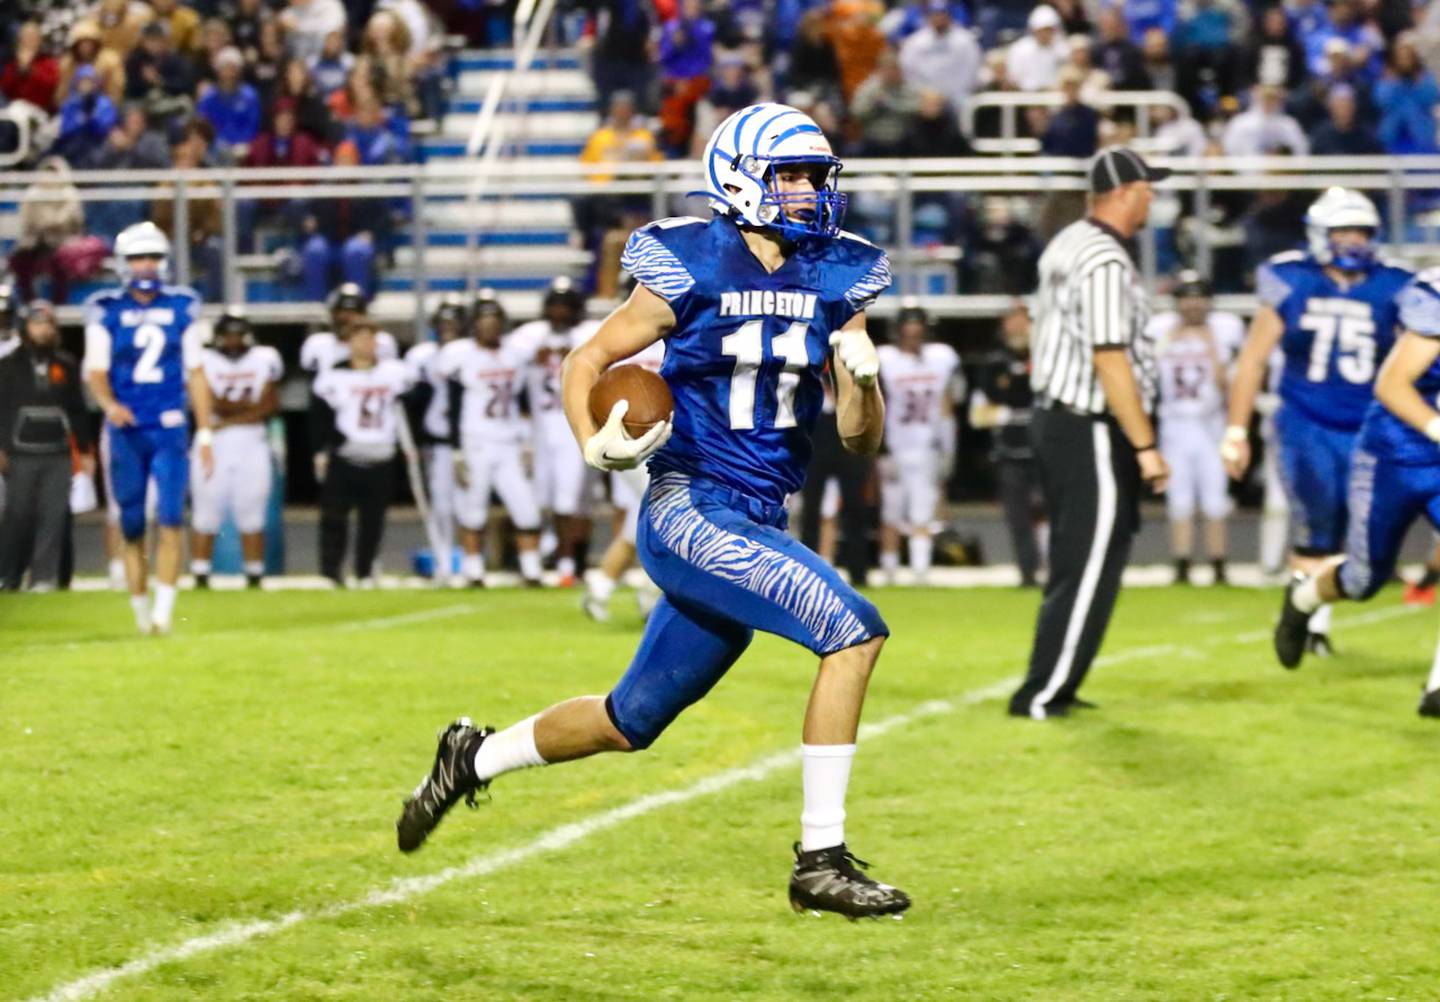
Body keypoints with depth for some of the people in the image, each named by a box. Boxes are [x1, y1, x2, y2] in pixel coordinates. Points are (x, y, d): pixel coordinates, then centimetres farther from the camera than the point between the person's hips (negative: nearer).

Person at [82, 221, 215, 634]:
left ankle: (164, 607, -14)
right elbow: (96, 371, -1)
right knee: (132, 527, 4)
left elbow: (195, 374, 10)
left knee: (170, 518, -12)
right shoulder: (106, 311, 2)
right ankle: (140, 608, 15)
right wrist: (109, 404, -23)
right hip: (126, 430, 0)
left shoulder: (182, 308, 6)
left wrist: (205, 433, 8)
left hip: (169, 429, 0)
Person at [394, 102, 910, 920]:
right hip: (688, 511, -7)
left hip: (759, 527, 7)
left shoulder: (833, 282, 6)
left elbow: (864, 437, 7)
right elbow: (588, 361, 2)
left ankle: (476, 758, 40)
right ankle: (822, 861, -17)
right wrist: (595, 444, -16)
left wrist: (864, 376, -14)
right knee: (852, 630, -23)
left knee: (632, 722, 15)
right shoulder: (694, 271, -8)